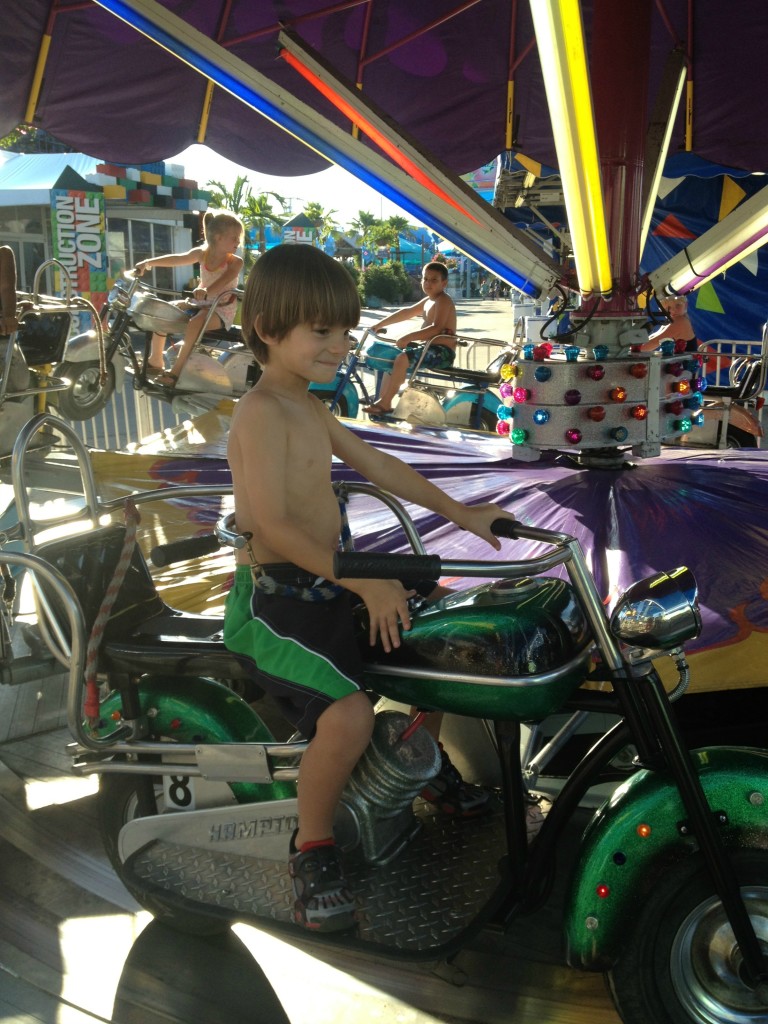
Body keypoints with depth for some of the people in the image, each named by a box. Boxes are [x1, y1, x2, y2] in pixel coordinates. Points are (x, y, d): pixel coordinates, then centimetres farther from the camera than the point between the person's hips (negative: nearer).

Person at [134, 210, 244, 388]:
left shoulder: (235, 262, -14)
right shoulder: (202, 253, 1)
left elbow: (224, 281, -32)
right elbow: (176, 259, 1)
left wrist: (206, 291, -52)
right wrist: (148, 263, -8)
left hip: (222, 309, -7)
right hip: (200, 303, 7)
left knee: (195, 323, -36)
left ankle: (176, 371, -26)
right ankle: (155, 362, 10)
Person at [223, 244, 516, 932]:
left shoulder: (308, 406, 14)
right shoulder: (262, 413, -18)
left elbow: (372, 462, 19)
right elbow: (273, 523, -27)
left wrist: (458, 512, 16)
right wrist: (362, 581, -30)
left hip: (327, 583, 10)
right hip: (276, 599, -10)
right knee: (350, 714, -29)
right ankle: (313, 848, -3)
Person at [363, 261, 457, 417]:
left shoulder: (443, 300, -13)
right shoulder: (428, 301, 18)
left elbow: (436, 328, -27)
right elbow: (406, 312, 23)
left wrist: (408, 337, -32)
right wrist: (380, 324, 17)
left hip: (442, 352, -11)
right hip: (431, 349, 11)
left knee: (402, 358, -28)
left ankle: (384, 404, -22)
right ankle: (382, 401, 11)